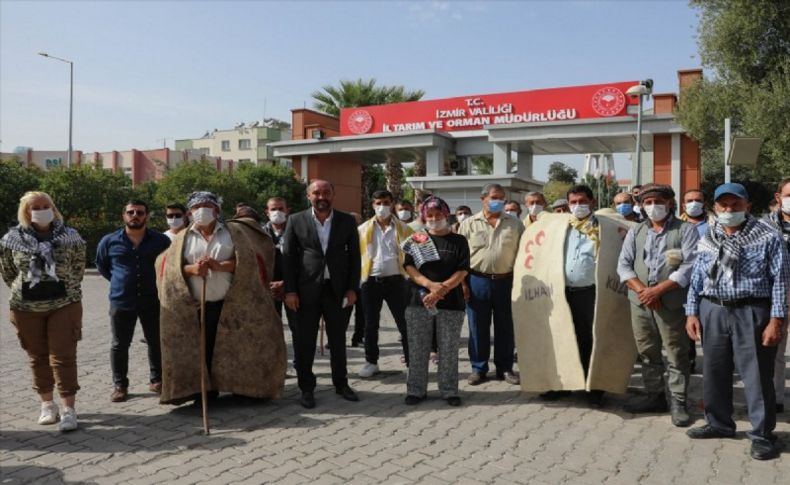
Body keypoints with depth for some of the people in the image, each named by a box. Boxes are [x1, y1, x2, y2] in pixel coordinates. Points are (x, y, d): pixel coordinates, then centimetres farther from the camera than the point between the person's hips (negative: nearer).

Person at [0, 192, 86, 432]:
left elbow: (78, 266, 9)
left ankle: (68, 410, -2)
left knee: (63, 357, -4)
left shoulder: (70, 236, -4)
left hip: (64, 304, -1)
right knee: (38, 357, 11)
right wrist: (23, 290, 10)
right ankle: (47, 404, 25)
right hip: (26, 307, 2)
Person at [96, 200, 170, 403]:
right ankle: (120, 385, 18)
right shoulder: (109, 241, 1)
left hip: (152, 300, 0)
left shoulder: (161, 240, -2)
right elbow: (101, 265, 17)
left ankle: (156, 380, 23)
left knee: (156, 342, 8)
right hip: (121, 302, 0)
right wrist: (119, 281, 10)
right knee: (120, 345, 7)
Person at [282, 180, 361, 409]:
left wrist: (352, 288, -2)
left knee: (338, 339, 12)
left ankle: (341, 383, 27)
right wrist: (289, 290, -7)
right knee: (304, 341, 5)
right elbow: (288, 257, -1)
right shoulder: (296, 221, 0)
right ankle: (306, 388, 18)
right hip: (307, 290, -1)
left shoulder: (347, 221, 4)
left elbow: (354, 256, 5)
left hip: (337, 289, 1)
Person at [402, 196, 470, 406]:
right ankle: (416, 390, 13)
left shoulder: (458, 241, 7)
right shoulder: (417, 239, 10)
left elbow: (462, 271, -2)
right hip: (419, 300, 1)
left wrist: (442, 289, -15)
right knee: (417, 348, 4)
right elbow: (409, 267, 0)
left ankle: (449, 390, 14)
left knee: (449, 349, 4)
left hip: (450, 302, -1)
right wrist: (430, 285, -16)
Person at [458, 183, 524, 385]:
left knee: (505, 327, 8)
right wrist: (462, 282, -4)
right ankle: (478, 368, 18)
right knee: (478, 327, 6)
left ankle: (505, 368, 21)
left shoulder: (515, 224, 7)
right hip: (477, 281, -1)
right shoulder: (469, 224, 4)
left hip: (506, 281, 1)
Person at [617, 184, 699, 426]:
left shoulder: (686, 230, -1)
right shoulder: (635, 231, 12)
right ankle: (655, 396, 26)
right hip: (640, 303, 4)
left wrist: (658, 290, -16)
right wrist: (641, 289, -11)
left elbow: (689, 267, -11)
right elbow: (624, 265, 6)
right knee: (647, 352, 13)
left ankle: (678, 402, 12)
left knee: (676, 355, 1)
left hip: (672, 303, -4)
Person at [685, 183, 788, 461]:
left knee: (756, 376, 0)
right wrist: (692, 313, 6)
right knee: (714, 372, 13)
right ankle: (719, 423, 30)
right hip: (713, 311, 5)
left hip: (751, 312, -5)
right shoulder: (708, 238, 11)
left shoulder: (767, 237, -3)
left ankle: (762, 435, 13)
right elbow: (697, 278, 12)